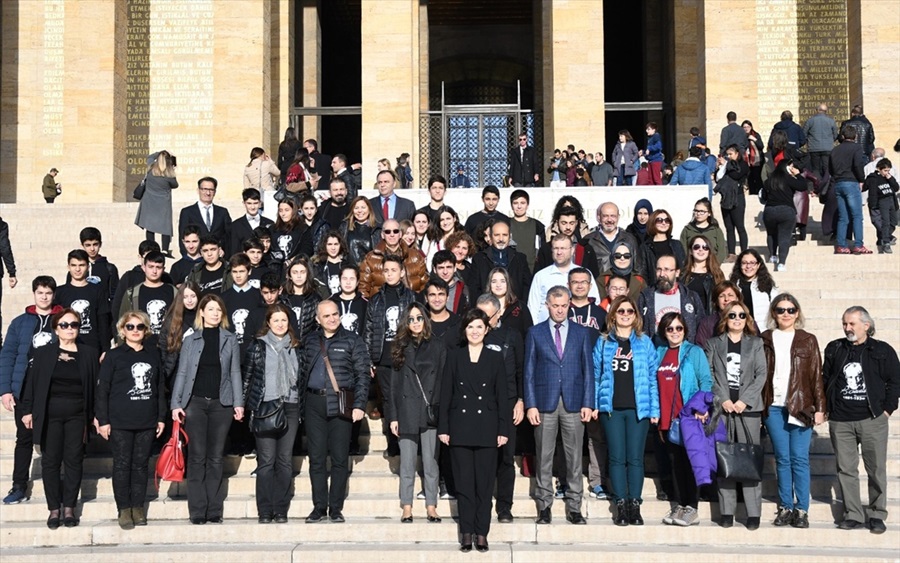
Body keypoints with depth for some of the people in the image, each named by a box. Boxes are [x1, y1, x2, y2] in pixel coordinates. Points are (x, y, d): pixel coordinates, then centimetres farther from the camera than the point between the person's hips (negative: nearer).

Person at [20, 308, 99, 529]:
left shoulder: (89, 353, 5)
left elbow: (96, 385, 4)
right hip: (49, 414, 0)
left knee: (74, 461, 3)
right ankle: (54, 509, 11)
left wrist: (95, 415, -1)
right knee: (50, 461, 3)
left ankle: (69, 508, 13)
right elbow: (31, 383, 3)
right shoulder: (43, 353, 4)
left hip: (77, 415, 0)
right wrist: (27, 410, -4)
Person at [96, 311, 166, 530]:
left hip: (147, 422, 3)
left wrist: (161, 417, 9)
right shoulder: (114, 356, 0)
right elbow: (102, 389, -2)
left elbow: (160, 387, 13)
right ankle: (124, 509, 10)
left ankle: (138, 507, 16)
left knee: (141, 465, 7)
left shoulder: (154, 355, 10)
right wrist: (103, 420, -7)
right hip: (120, 422, -3)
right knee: (122, 465, 2)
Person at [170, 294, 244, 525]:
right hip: (195, 401, 0)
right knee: (197, 457, -1)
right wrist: (176, 404, -2)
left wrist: (238, 402, -1)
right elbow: (182, 373, 6)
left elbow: (235, 372, 7)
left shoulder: (230, 339, 9)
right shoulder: (190, 340, 7)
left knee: (215, 458, 4)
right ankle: (197, 511, 2)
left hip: (221, 402, 1)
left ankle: (214, 511, 7)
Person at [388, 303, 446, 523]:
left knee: (431, 463, 2)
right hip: (407, 412, 1)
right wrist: (393, 416, 1)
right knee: (407, 464, 4)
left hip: (431, 412, -1)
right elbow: (393, 384, 7)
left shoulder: (438, 347, 7)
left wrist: (442, 411, -5)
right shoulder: (399, 348, 9)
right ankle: (407, 508, 10)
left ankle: (431, 507, 9)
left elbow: (443, 380, 3)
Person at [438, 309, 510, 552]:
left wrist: (503, 429, -2)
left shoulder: (495, 358, 5)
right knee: (463, 482, 3)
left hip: (486, 428, 0)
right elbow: (445, 394, 5)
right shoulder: (454, 357, 6)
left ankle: (482, 533, 9)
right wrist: (443, 427, -1)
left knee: (484, 482, 2)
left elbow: (501, 396, 4)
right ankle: (466, 532, 10)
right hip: (460, 427, 1)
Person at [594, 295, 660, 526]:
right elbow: (595, 375, 8)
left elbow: (652, 377, 5)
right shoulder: (603, 343, 9)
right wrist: (594, 404, -1)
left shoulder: (644, 343, 7)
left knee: (635, 458, 0)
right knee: (617, 458, 2)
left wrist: (654, 409, -1)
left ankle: (635, 506, 6)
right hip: (611, 408, 1)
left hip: (638, 408, 0)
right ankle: (621, 506, 6)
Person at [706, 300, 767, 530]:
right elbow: (709, 374, 4)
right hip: (722, 407, 0)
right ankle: (726, 511, 5)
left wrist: (744, 400, -8)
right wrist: (723, 400, -9)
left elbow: (761, 374, 4)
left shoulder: (755, 344, 12)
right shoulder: (713, 344, 12)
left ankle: (753, 512, -1)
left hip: (748, 407, 0)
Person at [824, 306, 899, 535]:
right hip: (840, 421, 2)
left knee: (876, 469, 2)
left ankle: (877, 514, 13)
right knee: (845, 469, 3)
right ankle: (853, 514, 10)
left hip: (873, 420, -2)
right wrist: (826, 408, 8)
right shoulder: (834, 349, 10)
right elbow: (825, 379, 15)